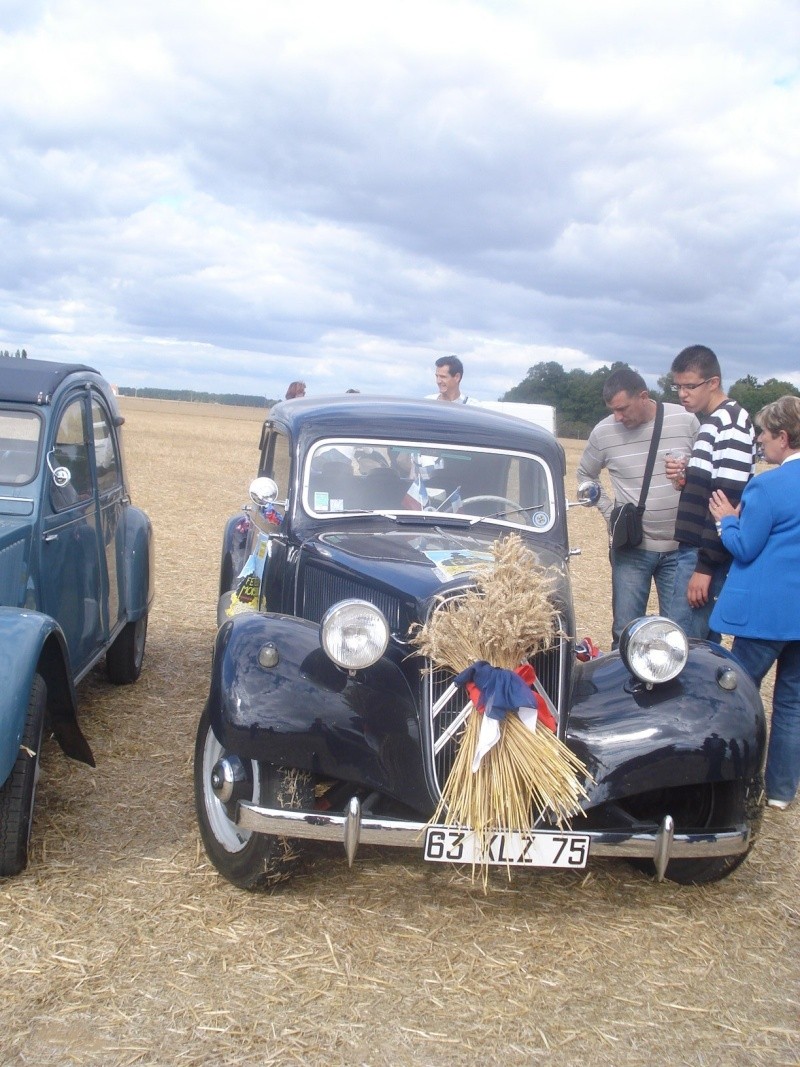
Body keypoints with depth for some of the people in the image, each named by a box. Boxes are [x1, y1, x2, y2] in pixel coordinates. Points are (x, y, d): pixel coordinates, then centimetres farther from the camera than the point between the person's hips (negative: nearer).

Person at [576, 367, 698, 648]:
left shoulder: (686, 421, -6)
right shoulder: (603, 432, -3)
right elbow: (585, 474, 14)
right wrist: (608, 510, 4)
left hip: (680, 548, 0)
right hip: (631, 548, 0)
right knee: (625, 632, 4)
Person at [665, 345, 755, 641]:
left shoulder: (731, 423, -14)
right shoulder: (709, 422, 17)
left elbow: (728, 501, -20)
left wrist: (705, 566, -21)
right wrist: (685, 478, 4)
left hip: (709, 553, -10)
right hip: (694, 547, 10)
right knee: (703, 643, 14)